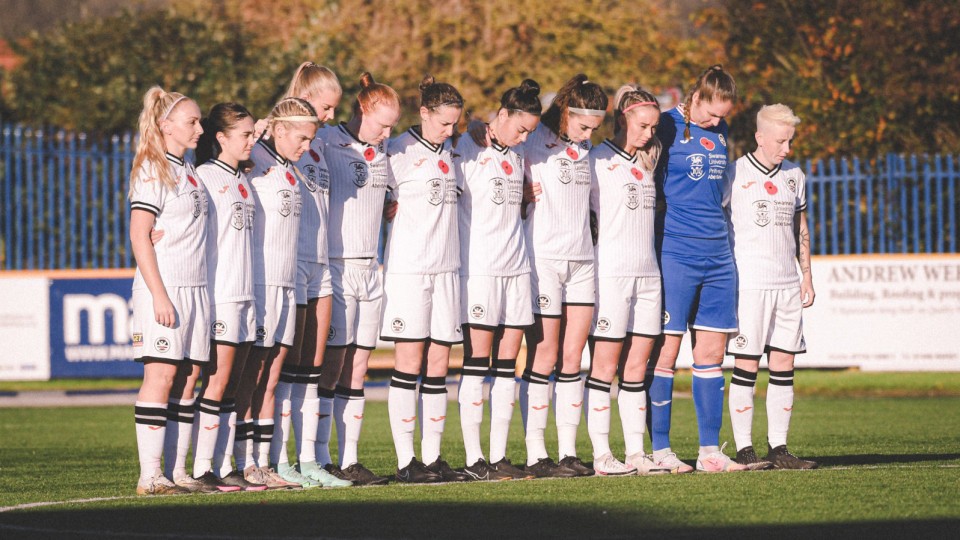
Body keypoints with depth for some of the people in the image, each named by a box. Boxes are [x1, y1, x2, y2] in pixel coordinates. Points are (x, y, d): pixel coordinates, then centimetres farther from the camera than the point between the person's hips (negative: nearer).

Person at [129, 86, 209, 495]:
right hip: (165, 289, -8)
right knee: (161, 375, -9)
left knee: (188, 377, 6)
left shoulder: (188, 171, 17)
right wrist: (159, 295, -18)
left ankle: (178, 472, 8)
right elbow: (139, 237, -13)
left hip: (194, 289, 8)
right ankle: (150, 475, -8)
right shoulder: (153, 171, -7)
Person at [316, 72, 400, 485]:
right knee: (330, 366, -5)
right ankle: (321, 461, -1)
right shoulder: (327, 144, -7)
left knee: (357, 368, 6)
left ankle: (349, 460, 8)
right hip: (336, 266, -6)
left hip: (369, 268, 6)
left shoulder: (380, 151, 13)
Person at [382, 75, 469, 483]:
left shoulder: (451, 152, 13)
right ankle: (405, 461, -4)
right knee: (410, 361, -6)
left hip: (446, 266, 6)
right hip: (408, 266, -6)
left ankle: (432, 457, 7)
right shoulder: (400, 152, -6)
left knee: (439, 362, 4)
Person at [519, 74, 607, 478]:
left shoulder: (583, 151, 15)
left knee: (572, 358, 4)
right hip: (542, 259, -6)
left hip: (580, 261, 6)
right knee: (544, 357, -6)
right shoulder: (534, 142, -4)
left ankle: (568, 451, 6)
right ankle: (535, 455, -3)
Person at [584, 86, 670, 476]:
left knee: (636, 367, 6)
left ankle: (636, 452, 7)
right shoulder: (598, 160, -3)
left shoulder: (646, 162, 17)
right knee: (605, 366, -5)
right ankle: (601, 455, -4)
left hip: (647, 272, 6)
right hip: (611, 272, -6)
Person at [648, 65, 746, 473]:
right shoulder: (667, 127, -5)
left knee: (711, 353, 6)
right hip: (675, 252, -6)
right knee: (665, 351, -4)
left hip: (718, 255, 6)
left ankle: (710, 450, 10)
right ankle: (660, 450, 0)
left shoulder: (720, 133, 13)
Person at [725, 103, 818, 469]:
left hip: (787, 284, 5)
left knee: (783, 364, 4)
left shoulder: (794, 176, 13)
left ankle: (778, 448, 7)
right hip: (748, 284, -5)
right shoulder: (735, 175, -3)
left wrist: (806, 276, 15)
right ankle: (744, 449, -2)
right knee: (746, 365, -5)